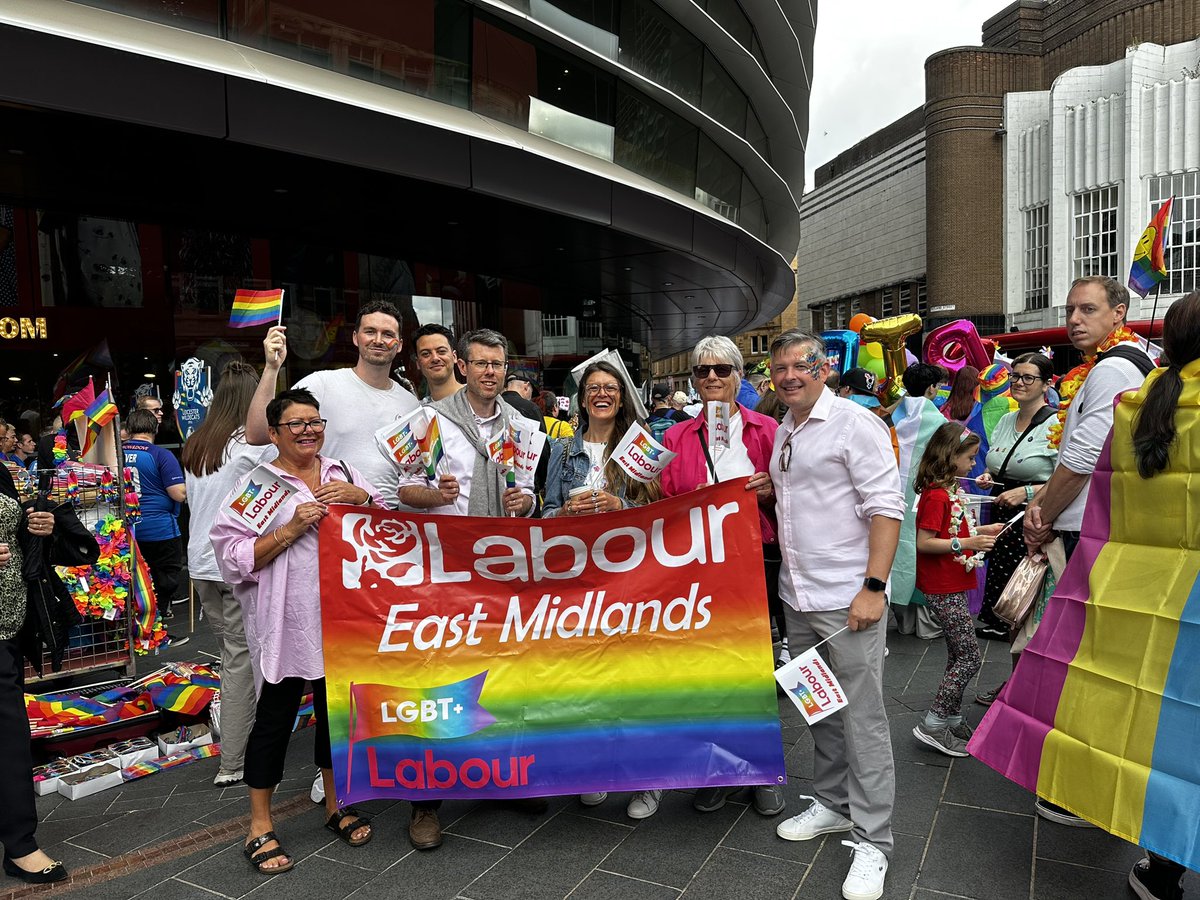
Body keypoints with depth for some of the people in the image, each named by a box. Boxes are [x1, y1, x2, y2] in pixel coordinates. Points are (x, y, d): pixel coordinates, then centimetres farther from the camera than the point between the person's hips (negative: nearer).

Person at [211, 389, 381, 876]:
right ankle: (260, 827, 24)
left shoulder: (344, 472, 9)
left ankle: (335, 805, 36)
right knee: (274, 718, 7)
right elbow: (234, 558, -10)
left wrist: (359, 497, -8)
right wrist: (291, 529, -20)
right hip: (285, 626, -4)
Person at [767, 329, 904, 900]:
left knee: (862, 718, 0)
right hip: (797, 596, 8)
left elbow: (886, 506, -14)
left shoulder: (854, 422, -9)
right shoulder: (782, 432, 13)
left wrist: (873, 587, -19)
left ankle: (873, 842, 12)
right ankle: (832, 805, 34)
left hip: (847, 597, -7)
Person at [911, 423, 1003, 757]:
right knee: (970, 657, -5)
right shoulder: (936, 495, -19)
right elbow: (923, 543, -22)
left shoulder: (952, 490, 12)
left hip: (954, 586, 10)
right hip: (942, 589, -10)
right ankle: (932, 725, 2)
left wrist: (982, 530, 10)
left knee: (958, 655, 16)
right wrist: (967, 543, -26)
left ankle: (953, 720, 27)